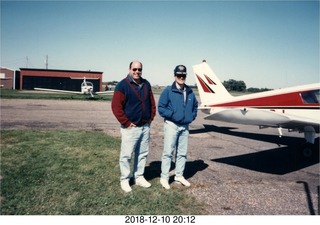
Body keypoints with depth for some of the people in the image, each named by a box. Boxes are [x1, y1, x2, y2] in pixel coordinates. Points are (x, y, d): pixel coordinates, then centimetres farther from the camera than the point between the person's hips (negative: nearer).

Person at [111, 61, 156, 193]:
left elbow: (152, 103, 17)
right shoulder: (123, 85, -11)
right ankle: (124, 180, 14)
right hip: (130, 128, -6)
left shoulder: (146, 84, 9)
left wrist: (151, 118, 7)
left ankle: (139, 177, 28)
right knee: (126, 155, 0)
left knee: (143, 154, 14)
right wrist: (126, 123, -15)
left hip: (145, 127, 7)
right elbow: (116, 106, -16)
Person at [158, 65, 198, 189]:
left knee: (182, 153, 13)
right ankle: (164, 177, 7)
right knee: (168, 152, -4)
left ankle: (179, 175, 27)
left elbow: (195, 105, 22)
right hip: (171, 125, -6)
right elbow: (161, 108, -10)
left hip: (185, 126, 6)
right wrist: (172, 115, -18)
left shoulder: (190, 91, 9)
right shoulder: (168, 91, -8)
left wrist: (192, 116, 6)